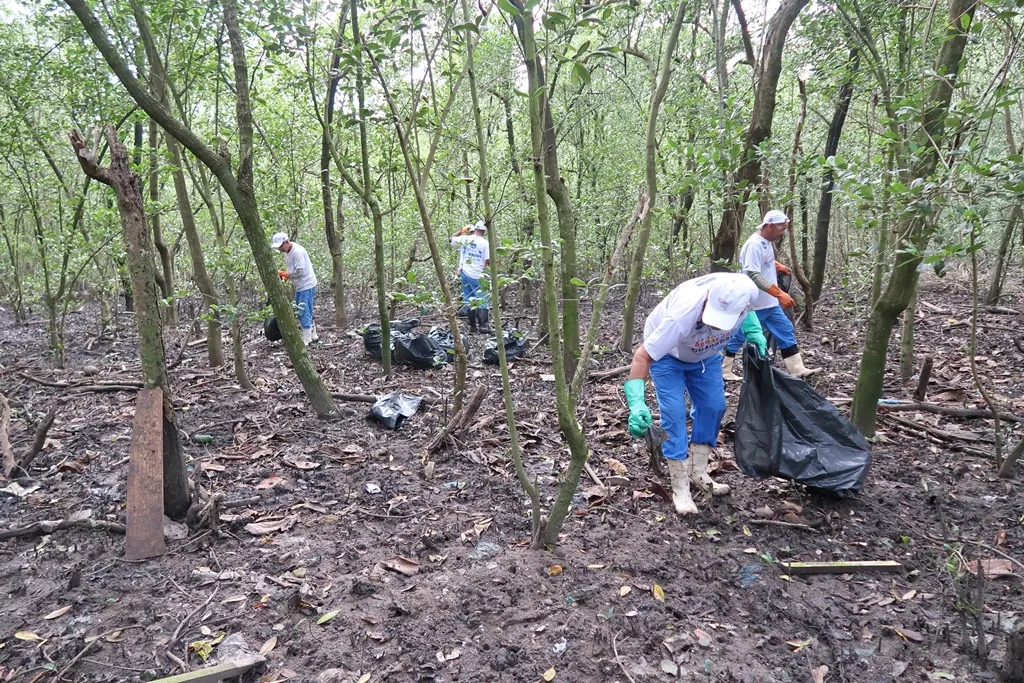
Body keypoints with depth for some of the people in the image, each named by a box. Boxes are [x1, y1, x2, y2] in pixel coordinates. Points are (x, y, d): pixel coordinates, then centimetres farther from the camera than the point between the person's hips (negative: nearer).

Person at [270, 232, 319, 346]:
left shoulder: (297, 251, -22)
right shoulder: (287, 251, 8)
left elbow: (300, 271, -25)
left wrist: (284, 274, -18)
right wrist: (285, 274, 0)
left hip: (306, 286, -10)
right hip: (300, 286, 10)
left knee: (304, 313, -6)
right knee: (300, 312, 15)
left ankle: (307, 340, 1)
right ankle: (313, 336, 24)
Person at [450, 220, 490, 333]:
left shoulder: (464, 239, 2)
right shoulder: (485, 243, -9)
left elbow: (452, 239, 20)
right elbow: (488, 261, -12)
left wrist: (461, 231, 27)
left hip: (464, 273, 4)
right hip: (476, 276, -4)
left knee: (468, 300, 10)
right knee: (482, 300, 0)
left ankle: (473, 326, 12)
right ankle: (482, 325, -10)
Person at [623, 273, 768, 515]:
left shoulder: (744, 292, -31)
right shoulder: (682, 315, -46)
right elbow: (643, 356, -41)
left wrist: (755, 332, -15)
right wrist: (637, 402, -52)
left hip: (705, 354, 5)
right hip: (666, 353, -5)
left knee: (713, 406, 4)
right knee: (674, 414, -12)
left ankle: (698, 471, 23)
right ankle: (680, 489, 0)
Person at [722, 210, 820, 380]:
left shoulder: (766, 242, 7)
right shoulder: (754, 245, -22)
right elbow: (753, 276, -30)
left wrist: (777, 266, 16)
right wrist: (779, 294, -33)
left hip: (770, 303, 9)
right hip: (753, 305, -9)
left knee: (786, 332, 8)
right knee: (738, 337, 3)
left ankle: (797, 369, 13)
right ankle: (723, 370, 15)